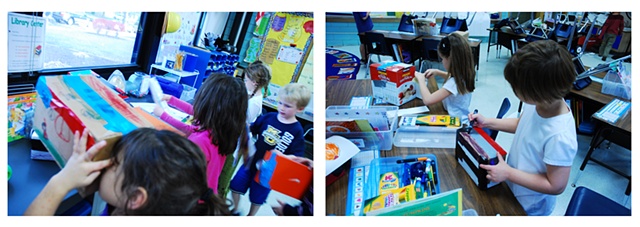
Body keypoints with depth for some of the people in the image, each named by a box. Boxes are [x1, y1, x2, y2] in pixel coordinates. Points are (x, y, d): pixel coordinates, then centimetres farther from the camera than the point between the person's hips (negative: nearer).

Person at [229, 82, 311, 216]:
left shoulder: (297, 131, -18)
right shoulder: (268, 117, -10)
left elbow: (297, 157, -18)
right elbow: (251, 129, 3)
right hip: (251, 163, 3)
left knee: (257, 198, 18)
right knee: (236, 186, 17)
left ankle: (250, 216, 48)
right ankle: (234, 210, 46)